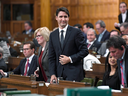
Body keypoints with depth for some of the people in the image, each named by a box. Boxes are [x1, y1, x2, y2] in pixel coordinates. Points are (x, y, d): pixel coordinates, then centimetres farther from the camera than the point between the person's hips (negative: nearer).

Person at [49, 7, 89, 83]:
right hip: (59, 74, 4)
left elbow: (85, 51, -4)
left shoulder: (76, 32, -1)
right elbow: (51, 57, 12)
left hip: (73, 73, -4)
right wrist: (53, 74, 1)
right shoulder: (53, 35, 12)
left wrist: (70, 59, -13)